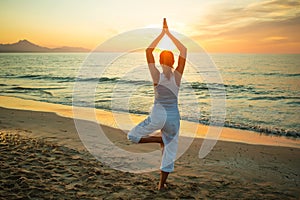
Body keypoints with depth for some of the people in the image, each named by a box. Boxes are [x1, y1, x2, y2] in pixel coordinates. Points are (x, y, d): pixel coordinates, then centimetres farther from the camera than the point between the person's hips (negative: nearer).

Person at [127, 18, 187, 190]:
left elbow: (149, 51, -4)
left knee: (132, 136, 18)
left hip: (158, 116, -2)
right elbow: (184, 50, -1)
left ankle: (160, 139, 1)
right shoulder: (178, 76, -9)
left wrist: (162, 34, 1)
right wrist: (169, 34, 1)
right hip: (174, 117, 3)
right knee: (170, 151, 16)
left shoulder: (157, 76, -13)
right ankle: (162, 184, 22)